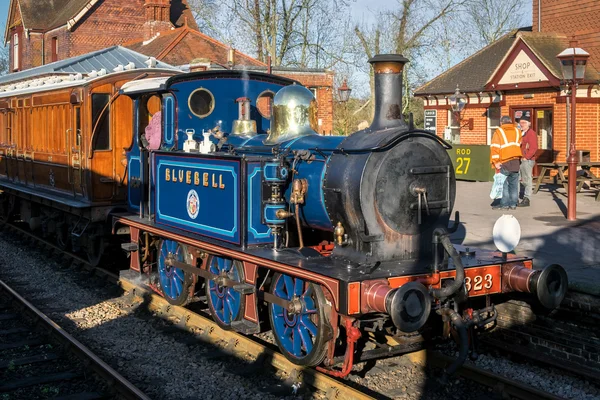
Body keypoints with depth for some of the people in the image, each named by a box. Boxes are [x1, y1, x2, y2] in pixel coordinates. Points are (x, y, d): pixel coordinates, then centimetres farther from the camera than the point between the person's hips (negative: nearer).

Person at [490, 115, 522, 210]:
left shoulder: (499, 132, -1)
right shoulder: (517, 131, 13)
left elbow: (494, 148, -10)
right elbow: (519, 145, 13)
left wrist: (495, 161, -12)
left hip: (504, 162, -4)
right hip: (516, 162, 4)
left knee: (503, 183, -1)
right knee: (514, 183, 9)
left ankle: (504, 204, -4)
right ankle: (513, 204, 11)